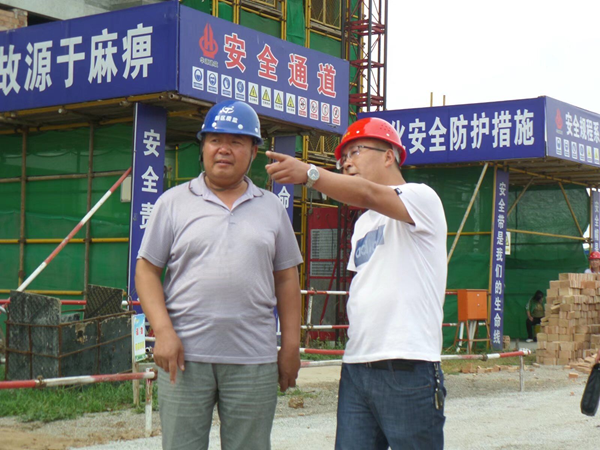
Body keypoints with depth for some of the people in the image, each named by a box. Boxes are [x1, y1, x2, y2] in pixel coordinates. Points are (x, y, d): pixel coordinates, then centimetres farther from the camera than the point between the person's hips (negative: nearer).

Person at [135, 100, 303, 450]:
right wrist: (163, 332, -8)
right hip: (185, 355, -1)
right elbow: (147, 270, 4)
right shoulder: (174, 202, 7)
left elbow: (287, 279, 13)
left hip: (254, 359, 1)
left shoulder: (272, 208, 12)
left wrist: (291, 346, 6)